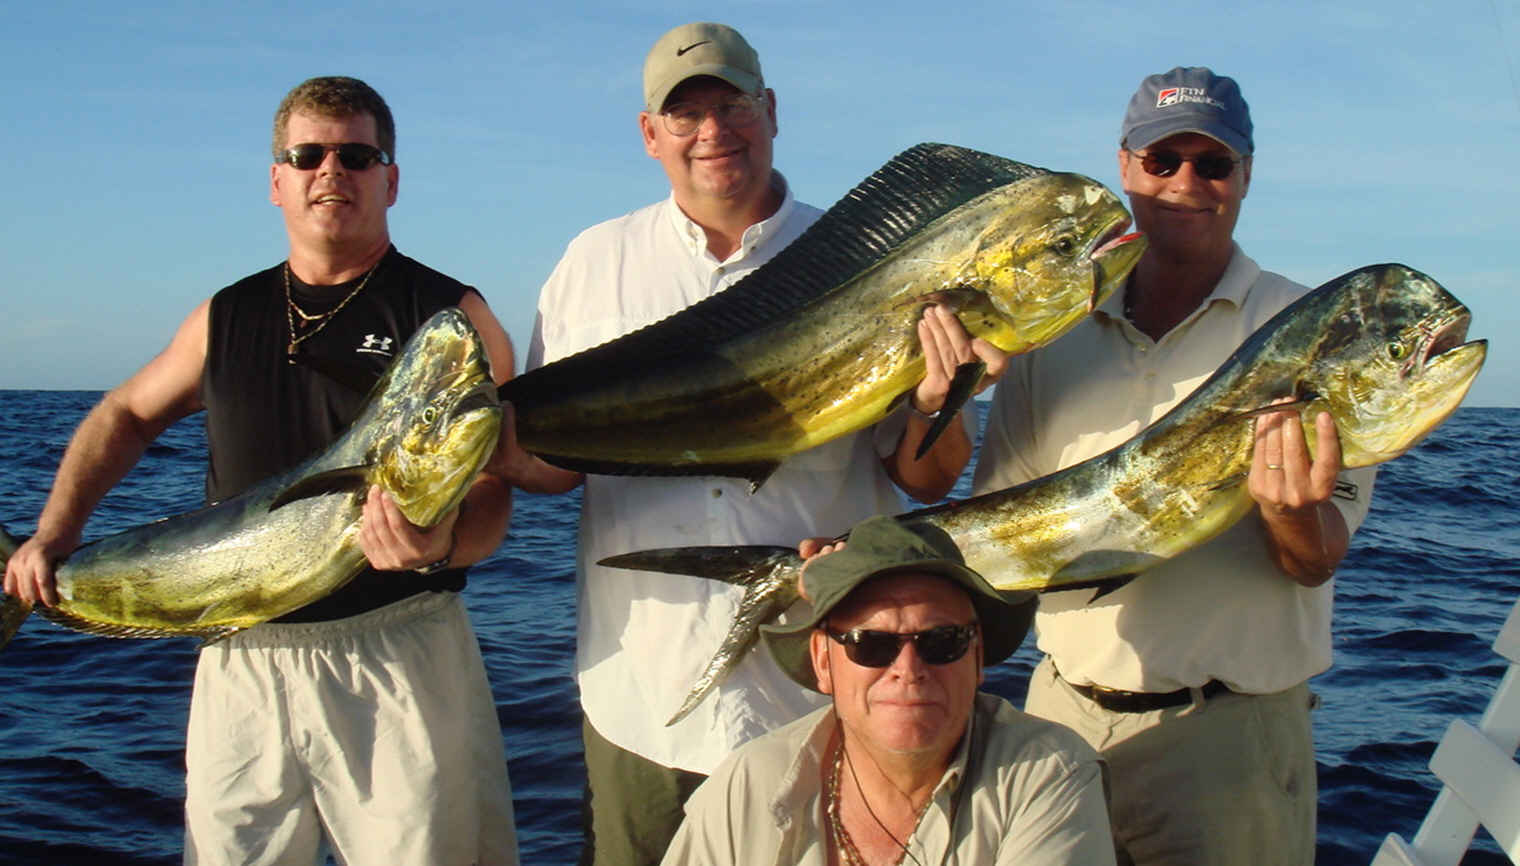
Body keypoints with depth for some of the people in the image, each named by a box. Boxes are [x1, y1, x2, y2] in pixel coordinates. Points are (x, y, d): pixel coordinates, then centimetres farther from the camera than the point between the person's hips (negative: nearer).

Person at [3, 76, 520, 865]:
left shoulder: (450, 316, -2)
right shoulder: (227, 317, 12)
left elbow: (491, 497, -8)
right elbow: (125, 415, 26)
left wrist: (439, 543, -29)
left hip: (398, 658, -4)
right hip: (242, 662, 4)